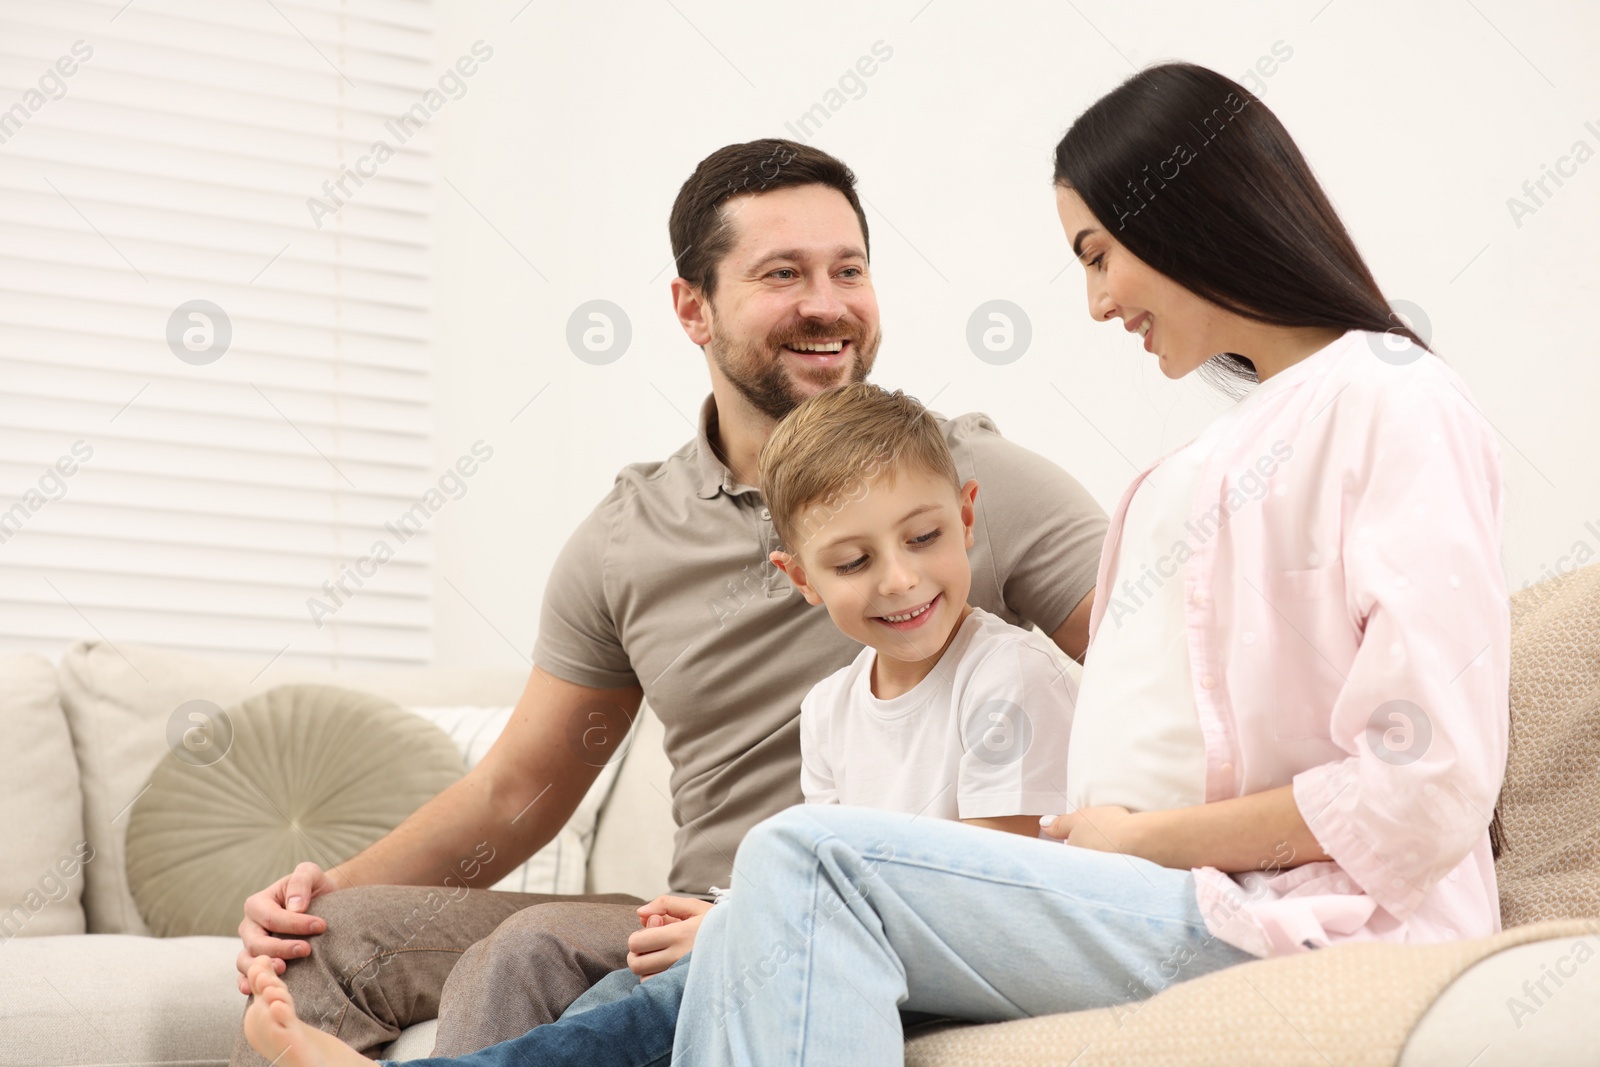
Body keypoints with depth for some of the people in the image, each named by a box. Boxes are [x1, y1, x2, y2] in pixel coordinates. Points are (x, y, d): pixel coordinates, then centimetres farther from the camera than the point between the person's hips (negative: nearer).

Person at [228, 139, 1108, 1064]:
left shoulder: (980, 483, -3)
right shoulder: (628, 540, 9)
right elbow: (516, 791, 14)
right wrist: (340, 885, -1)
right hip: (702, 919, 5)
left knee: (529, 954, -27)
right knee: (330, 937, -8)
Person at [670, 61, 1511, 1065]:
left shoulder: (1394, 405, -5)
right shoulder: (1239, 443, 24)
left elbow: (1429, 782, -15)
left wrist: (1149, 836, -7)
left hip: (1295, 924, -8)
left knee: (807, 861, -21)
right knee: (749, 941, -10)